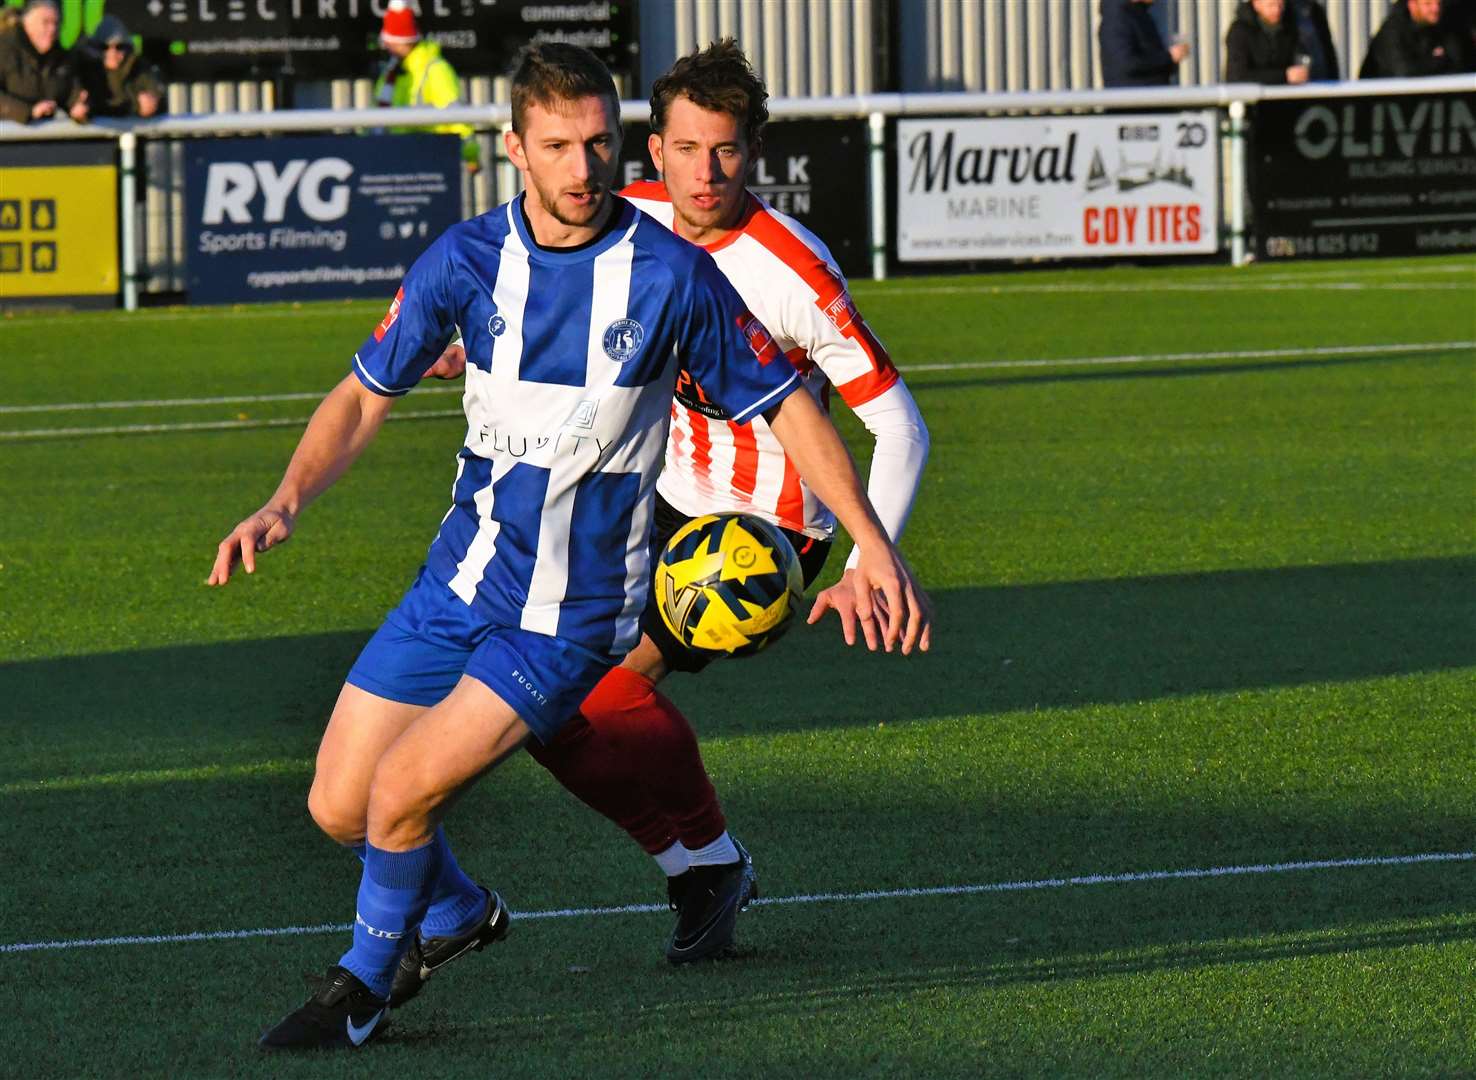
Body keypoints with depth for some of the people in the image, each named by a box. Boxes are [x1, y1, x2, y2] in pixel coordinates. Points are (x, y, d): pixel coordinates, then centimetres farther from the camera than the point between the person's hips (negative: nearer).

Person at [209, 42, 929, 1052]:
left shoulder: (673, 274, -13)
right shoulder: (468, 259, -5)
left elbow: (786, 405, -3)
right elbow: (366, 395, 5)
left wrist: (876, 548, -7)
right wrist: (286, 503, -11)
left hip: (574, 618, -4)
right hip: (459, 583, 4)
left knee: (403, 793, -18)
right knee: (338, 806, 7)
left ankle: (363, 986, 8)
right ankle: (458, 912, 38)